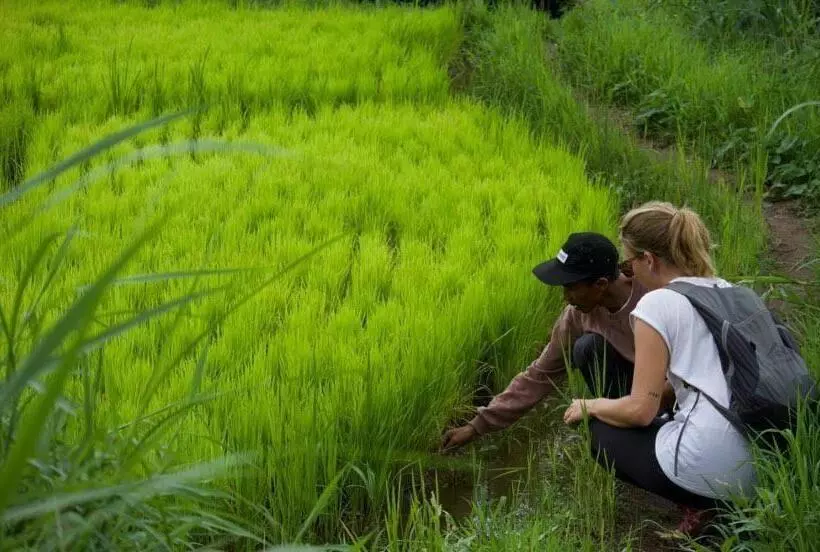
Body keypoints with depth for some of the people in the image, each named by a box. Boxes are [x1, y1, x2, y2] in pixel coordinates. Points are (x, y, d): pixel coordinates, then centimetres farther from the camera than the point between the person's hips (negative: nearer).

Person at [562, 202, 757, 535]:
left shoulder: (658, 303, -9)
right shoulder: (727, 291, 14)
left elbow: (640, 411, -8)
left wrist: (589, 406, 10)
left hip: (711, 468, -8)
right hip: (767, 457, 8)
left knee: (600, 430, 18)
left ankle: (698, 505, 3)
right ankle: (723, 502, 13)